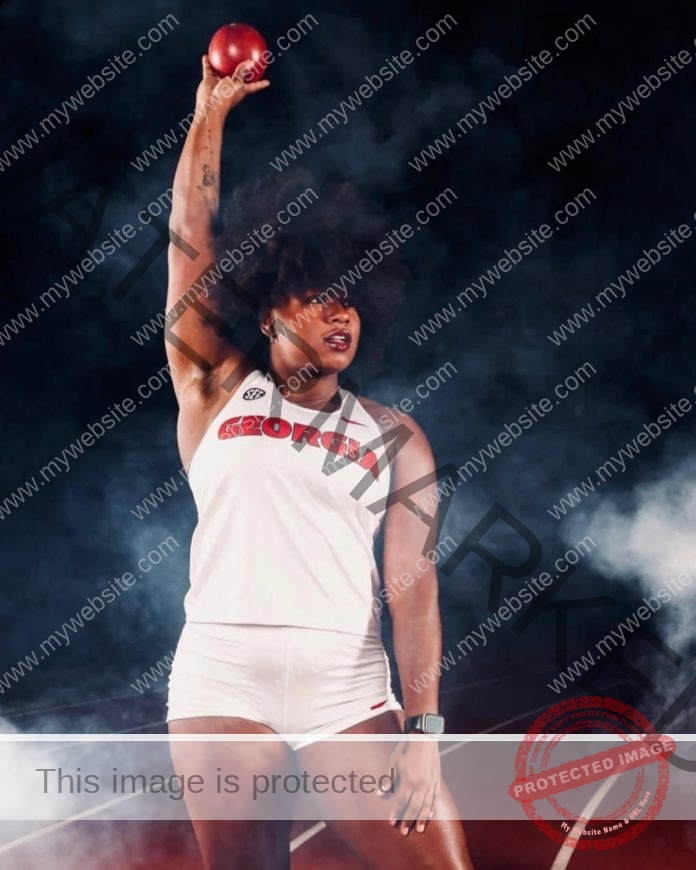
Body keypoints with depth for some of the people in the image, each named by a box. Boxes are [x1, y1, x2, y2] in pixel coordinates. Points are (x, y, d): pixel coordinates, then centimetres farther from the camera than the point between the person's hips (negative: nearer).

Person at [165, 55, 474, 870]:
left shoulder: (393, 436, 11)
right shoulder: (218, 388, 13)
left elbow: (413, 586, 3)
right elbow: (192, 239, 6)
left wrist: (422, 732, -6)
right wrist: (210, 113, 6)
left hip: (350, 691, 0)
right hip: (223, 680, 0)